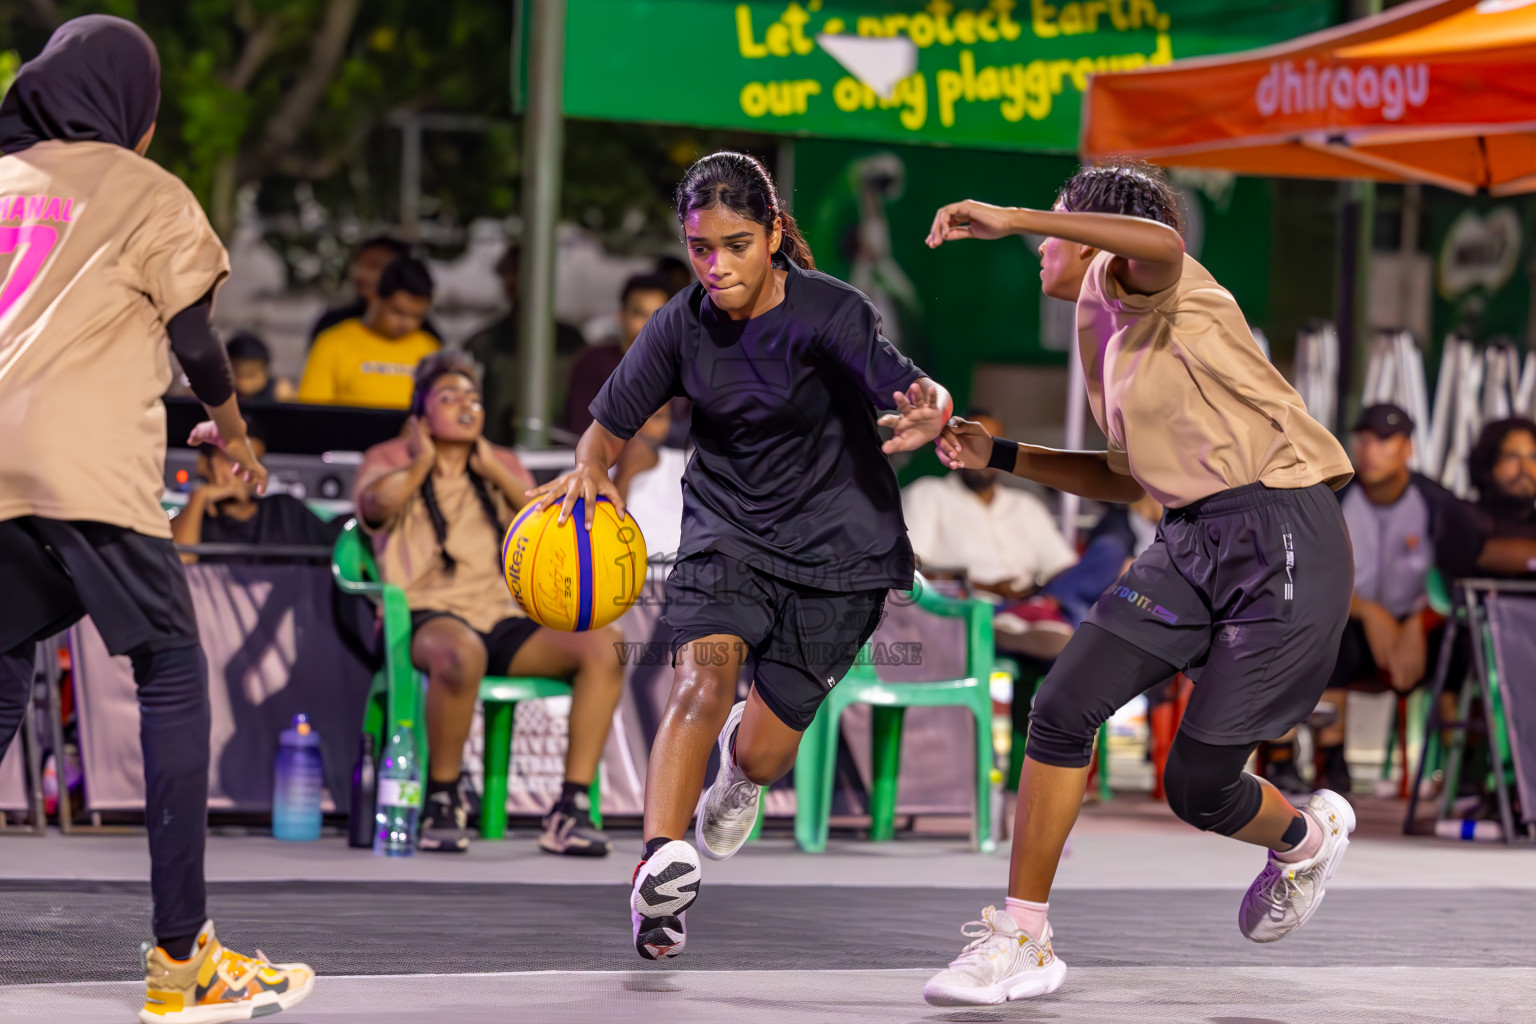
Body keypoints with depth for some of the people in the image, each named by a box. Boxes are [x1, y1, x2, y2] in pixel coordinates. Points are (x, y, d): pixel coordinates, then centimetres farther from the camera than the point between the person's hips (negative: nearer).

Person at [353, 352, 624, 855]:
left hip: (504, 621, 5)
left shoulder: (504, 465, 26)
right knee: (460, 652, -43)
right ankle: (443, 802, -23)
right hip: (427, 617, -5)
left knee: (605, 643, -23)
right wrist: (422, 462, 4)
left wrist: (493, 470, 8)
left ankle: (571, 808, -26)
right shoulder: (390, 460, 14)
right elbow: (377, 504, -11)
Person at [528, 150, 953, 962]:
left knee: (763, 754, 3)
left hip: (835, 543, -2)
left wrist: (929, 414, -56)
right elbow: (610, 424, 4)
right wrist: (589, 470, -19)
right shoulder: (682, 325, -6)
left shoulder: (828, 314, -19)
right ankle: (661, 866, -38)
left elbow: (914, 393, -31)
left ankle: (741, 765, 42)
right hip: (727, 529, 2)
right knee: (703, 677, -28)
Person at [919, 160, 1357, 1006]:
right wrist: (997, 456, 23)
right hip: (1190, 543, 8)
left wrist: (1010, 219, -30)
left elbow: (1159, 244, -32)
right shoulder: (1105, 332, 21)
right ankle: (1022, 938, -3)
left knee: (1199, 790, -4)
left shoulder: (1127, 286, -5)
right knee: (1064, 706, -10)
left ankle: (1306, 838, 32)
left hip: (1283, 538, -8)